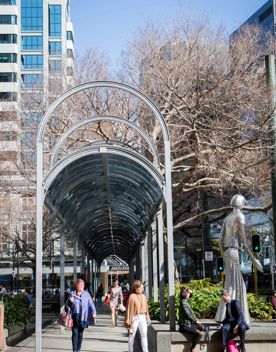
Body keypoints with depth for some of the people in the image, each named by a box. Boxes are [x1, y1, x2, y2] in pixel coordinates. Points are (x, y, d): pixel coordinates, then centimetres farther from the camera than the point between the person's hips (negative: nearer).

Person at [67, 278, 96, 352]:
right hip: (74, 317, -1)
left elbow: (91, 304, 2)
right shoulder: (72, 293, 4)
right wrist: (70, 301, -10)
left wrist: (93, 312, -11)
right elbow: (67, 305, 11)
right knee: (75, 333, -7)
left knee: (80, 333, 7)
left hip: (82, 317, 1)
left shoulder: (86, 294, 4)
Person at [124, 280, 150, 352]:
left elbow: (146, 307, 13)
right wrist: (128, 320, -10)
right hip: (134, 317, -4)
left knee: (144, 334, -1)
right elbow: (129, 309, -8)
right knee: (132, 335, 7)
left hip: (142, 317, 4)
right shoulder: (132, 296, -8)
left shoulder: (143, 296, 8)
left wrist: (147, 318, 11)